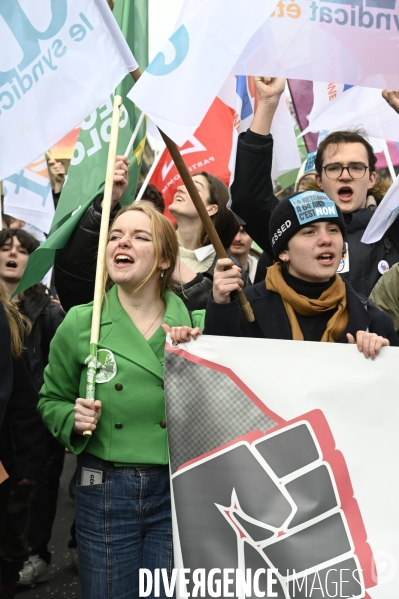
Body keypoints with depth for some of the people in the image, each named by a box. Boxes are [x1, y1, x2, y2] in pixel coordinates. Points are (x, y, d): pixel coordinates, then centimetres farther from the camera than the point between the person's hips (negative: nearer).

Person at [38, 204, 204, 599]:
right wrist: (73, 420, -11)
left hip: (178, 491, 0)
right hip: (104, 493, 1)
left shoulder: (196, 325, -4)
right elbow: (51, 400, 11)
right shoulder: (79, 323, -2)